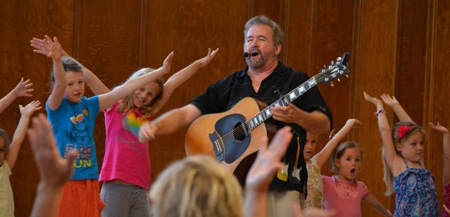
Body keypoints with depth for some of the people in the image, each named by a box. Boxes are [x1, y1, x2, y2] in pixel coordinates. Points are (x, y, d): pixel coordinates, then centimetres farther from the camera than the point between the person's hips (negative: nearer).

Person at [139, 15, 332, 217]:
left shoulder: (296, 81, 7)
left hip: (280, 186, -3)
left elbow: (324, 125, -4)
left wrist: (298, 117, -25)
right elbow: (186, 113, 11)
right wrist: (154, 127, -8)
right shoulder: (228, 86, 17)